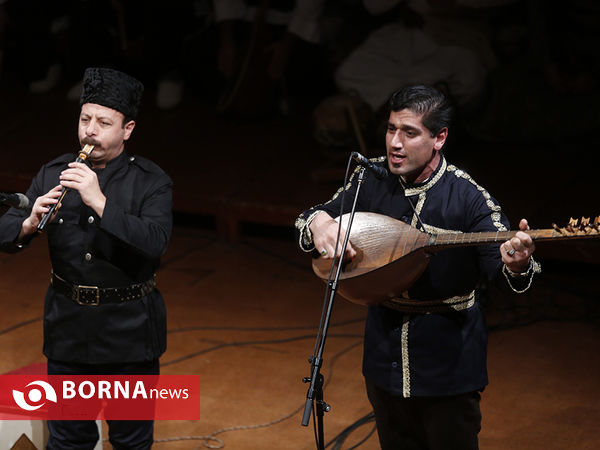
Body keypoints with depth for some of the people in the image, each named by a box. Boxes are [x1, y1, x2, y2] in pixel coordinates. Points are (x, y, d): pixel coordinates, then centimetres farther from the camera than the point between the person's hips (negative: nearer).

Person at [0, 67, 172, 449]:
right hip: (69, 328, 3)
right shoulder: (53, 174, 3)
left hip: (129, 332, -3)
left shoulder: (151, 181, -7)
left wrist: (99, 202, -30)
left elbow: (155, 242, -24)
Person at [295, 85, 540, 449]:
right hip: (386, 360, 4)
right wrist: (318, 222, -25)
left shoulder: (468, 197, -19)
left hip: (448, 365, -4)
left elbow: (497, 263, -27)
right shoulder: (372, 179, -5)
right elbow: (309, 220, -1)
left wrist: (515, 265, -52)